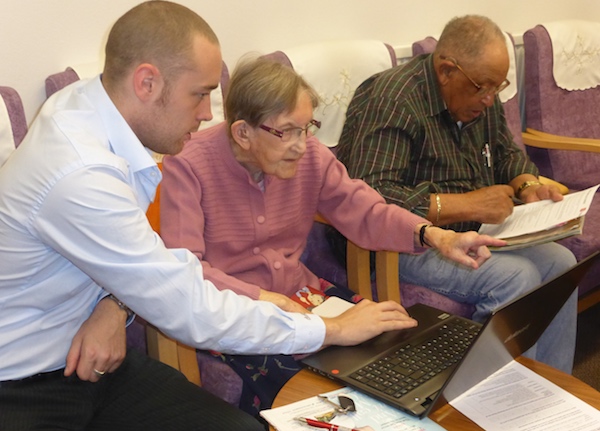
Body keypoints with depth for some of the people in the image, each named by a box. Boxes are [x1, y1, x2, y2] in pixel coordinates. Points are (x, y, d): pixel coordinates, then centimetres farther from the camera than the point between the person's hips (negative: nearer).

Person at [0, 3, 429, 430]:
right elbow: (194, 315, -24)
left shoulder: (84, 100, -4)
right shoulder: (81, 176, -30)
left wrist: (114, 303, -14)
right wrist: (332, 329, -14)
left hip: (84, 358, 7)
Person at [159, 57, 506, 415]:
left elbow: (364, 212, -2)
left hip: (297, 292, 6)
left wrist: (433, 236, -20)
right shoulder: (188, 167, -17)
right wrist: (260, 298, -34)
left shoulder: (309, 154, -3)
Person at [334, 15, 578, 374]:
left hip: (472, 234, 9)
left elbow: (506, 153, 20)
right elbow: (369, 197, -34)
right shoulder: (393, 102, -23)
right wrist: (468, 204, -32)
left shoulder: (480, 97, 6)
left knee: (559, 261, -7)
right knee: (517, 277, -25)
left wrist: (528, 185, -5)